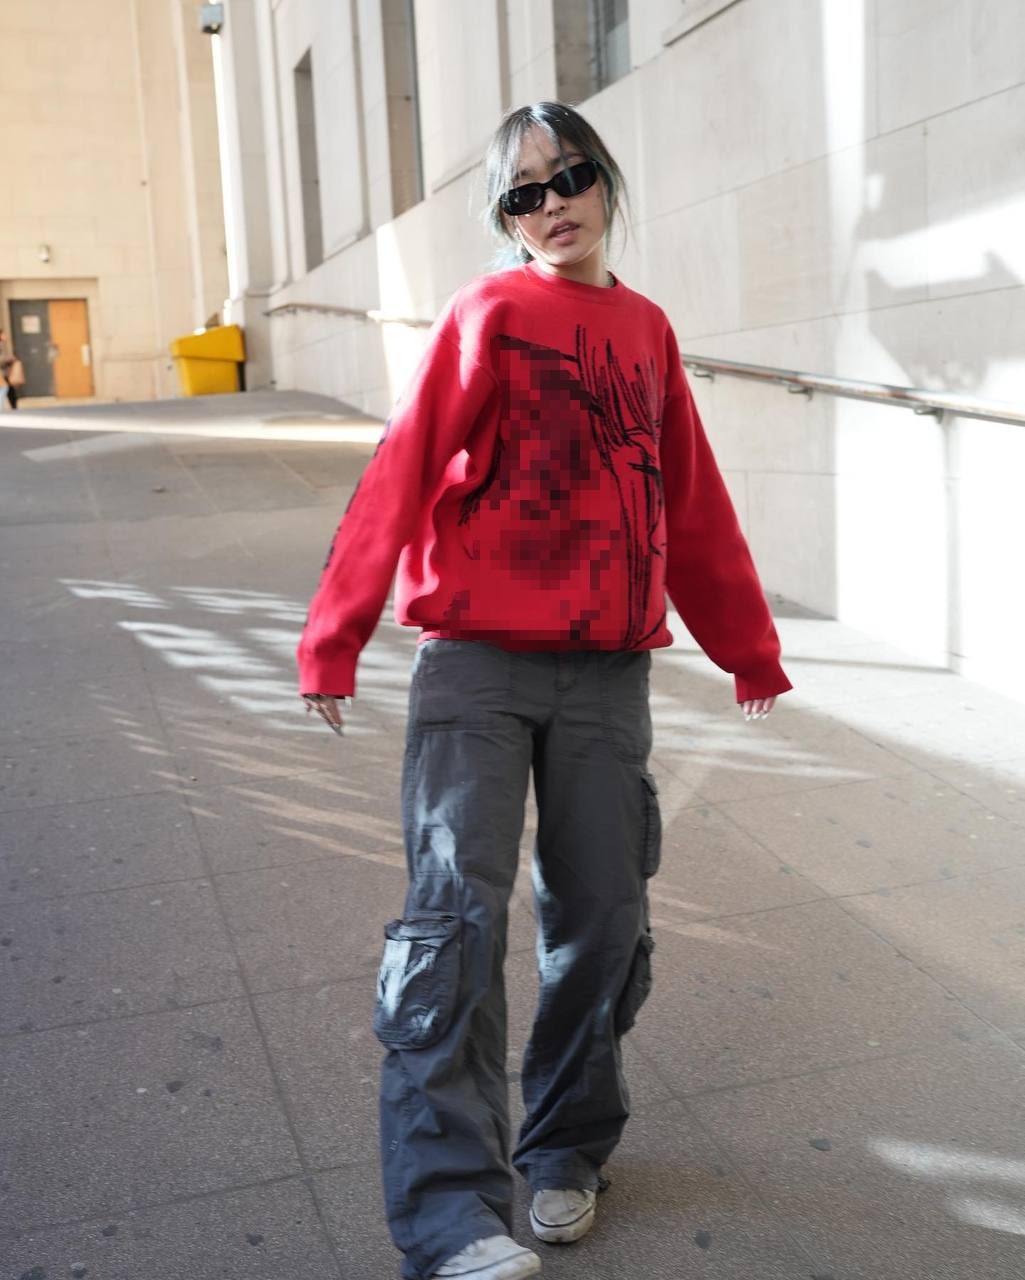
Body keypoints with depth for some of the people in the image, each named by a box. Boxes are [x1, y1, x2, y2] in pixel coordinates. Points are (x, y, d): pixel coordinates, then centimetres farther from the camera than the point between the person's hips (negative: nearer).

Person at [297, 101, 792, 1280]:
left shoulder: (645, 329, 15)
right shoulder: (490, 313, 2)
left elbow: (694, 508, 19)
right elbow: (400, 473, -6)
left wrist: (750, 646, 24)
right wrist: (334, 637, -13)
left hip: (607, 674, 4)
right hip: (478, 662, -4)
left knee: (603, 921, 7)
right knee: (457, 909, -13)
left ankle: (565, 1155, 27)